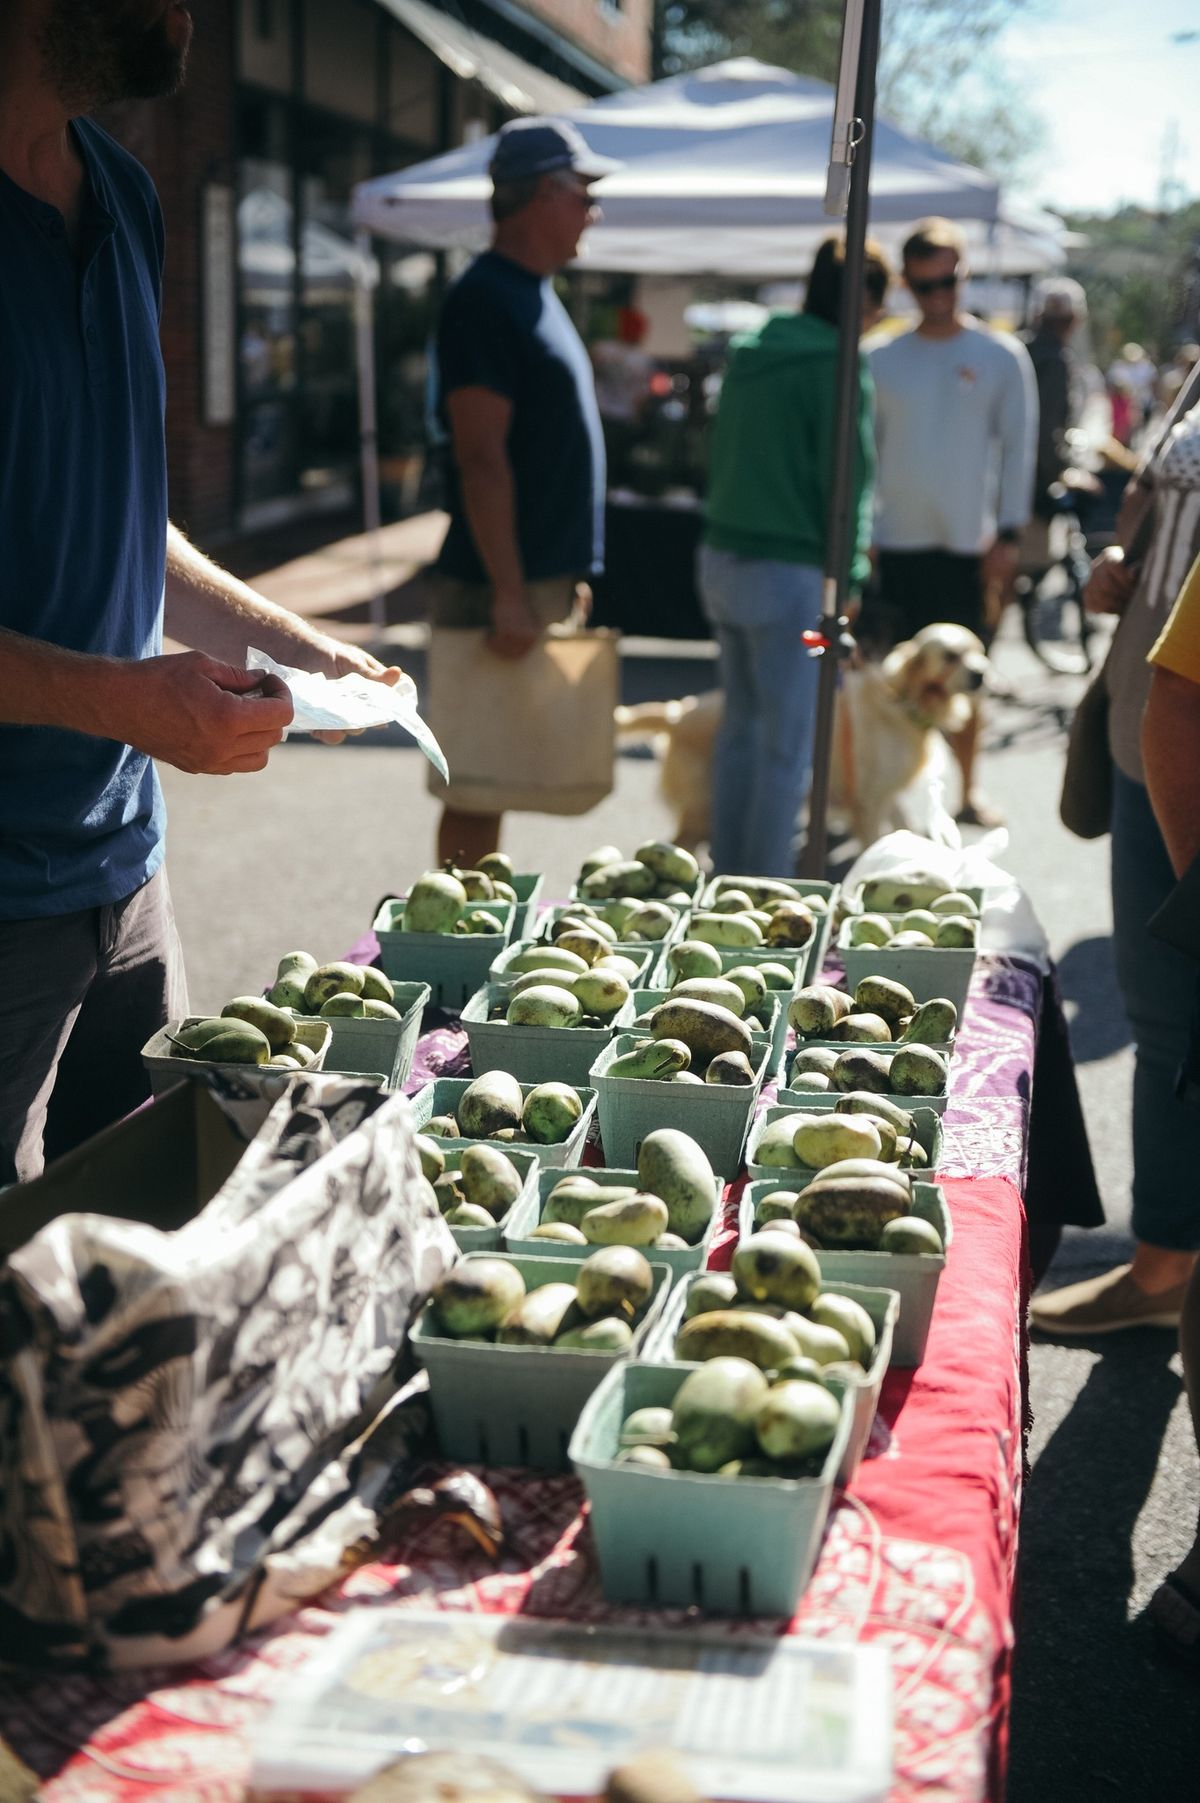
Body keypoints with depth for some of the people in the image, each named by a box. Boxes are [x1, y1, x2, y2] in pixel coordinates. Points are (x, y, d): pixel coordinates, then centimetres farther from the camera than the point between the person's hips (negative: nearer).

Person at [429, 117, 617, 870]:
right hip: (502, 584, -10)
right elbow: (481, 459, -20)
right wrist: (508, 595, -23)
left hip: (544, 577, 10)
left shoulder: (533, 293, 17)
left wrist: (567, 577, 21)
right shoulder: (486, 299, -13)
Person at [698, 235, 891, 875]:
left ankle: (726, 875, 26)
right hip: (789, 571, -8)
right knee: (787, 744, 0)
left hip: (721, 557, 8)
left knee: (741, 724, 18)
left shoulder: (749, 352, 11)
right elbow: (847, 479, -12)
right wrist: (846, 579, -7)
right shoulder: (839, 365, -11)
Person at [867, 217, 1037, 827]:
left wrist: (1007, 535, -4)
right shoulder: (882, 359, 6)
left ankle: (967, 789, 18)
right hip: (896, 542, 1)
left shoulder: (1001, 356, 2)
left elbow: (1018, 448, 3)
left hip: (967, 543, -1)